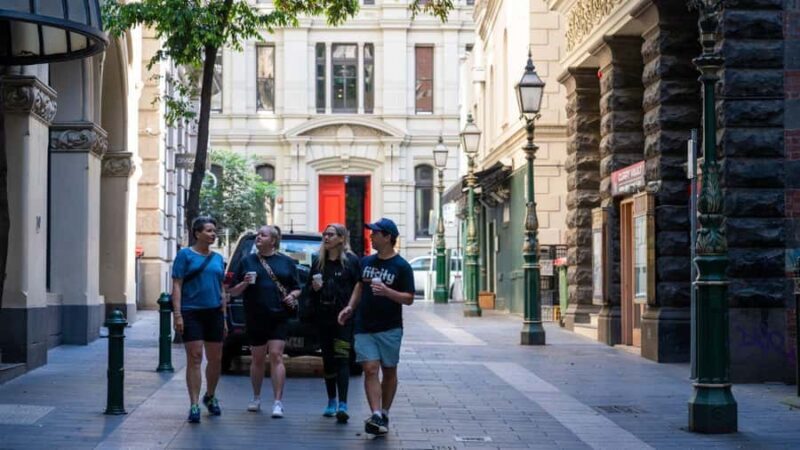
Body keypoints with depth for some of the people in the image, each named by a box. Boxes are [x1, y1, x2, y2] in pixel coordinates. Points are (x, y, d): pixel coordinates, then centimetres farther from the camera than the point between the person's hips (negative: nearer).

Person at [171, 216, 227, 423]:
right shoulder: (185, 255, -1)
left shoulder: (217, 258, 13)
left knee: (215, 359, 9)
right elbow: (177, 286, -6)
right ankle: (194, 405, -6)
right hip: (191, 313, -5)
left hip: (214, 313, 5)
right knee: (194, 358, -8)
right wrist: (177, 314, -15)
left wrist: (224, 318, 15)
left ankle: (210, 396, 30)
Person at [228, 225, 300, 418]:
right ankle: (256, 398, 27)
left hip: (278, 317, -2)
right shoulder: (247, 261, 10)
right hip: (254, 318, 2)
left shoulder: (286, 262, 9)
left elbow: (297, 288, 12)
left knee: (276, 356, -10)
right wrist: (244, 283, -9)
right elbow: (233, 292, 11)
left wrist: (292, 296, -9)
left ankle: (278, 402, -10)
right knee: (257, 359, 10)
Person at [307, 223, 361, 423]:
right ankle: (331, 402, 23)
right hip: (323, 318, 5)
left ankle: (342, 405, -17)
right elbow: (309, 290, 19)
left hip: (344, 318, -5)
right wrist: (314, 288, -3)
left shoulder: (351, 261, -2)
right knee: (328, 360, 11)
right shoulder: (318, 262, 13)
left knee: (342, 359, -12)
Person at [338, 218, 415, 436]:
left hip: (389, 328, -3)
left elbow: (409, 298, -8)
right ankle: (376, 416, -16)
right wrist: (350, 307, 8)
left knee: (389, 371, 6)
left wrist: (386, 291, -23)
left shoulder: (401, 267, -6)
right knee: (370, 370, -9)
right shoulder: (366, 262, 9)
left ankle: (384, 414, 19)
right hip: (364, 327, 3)